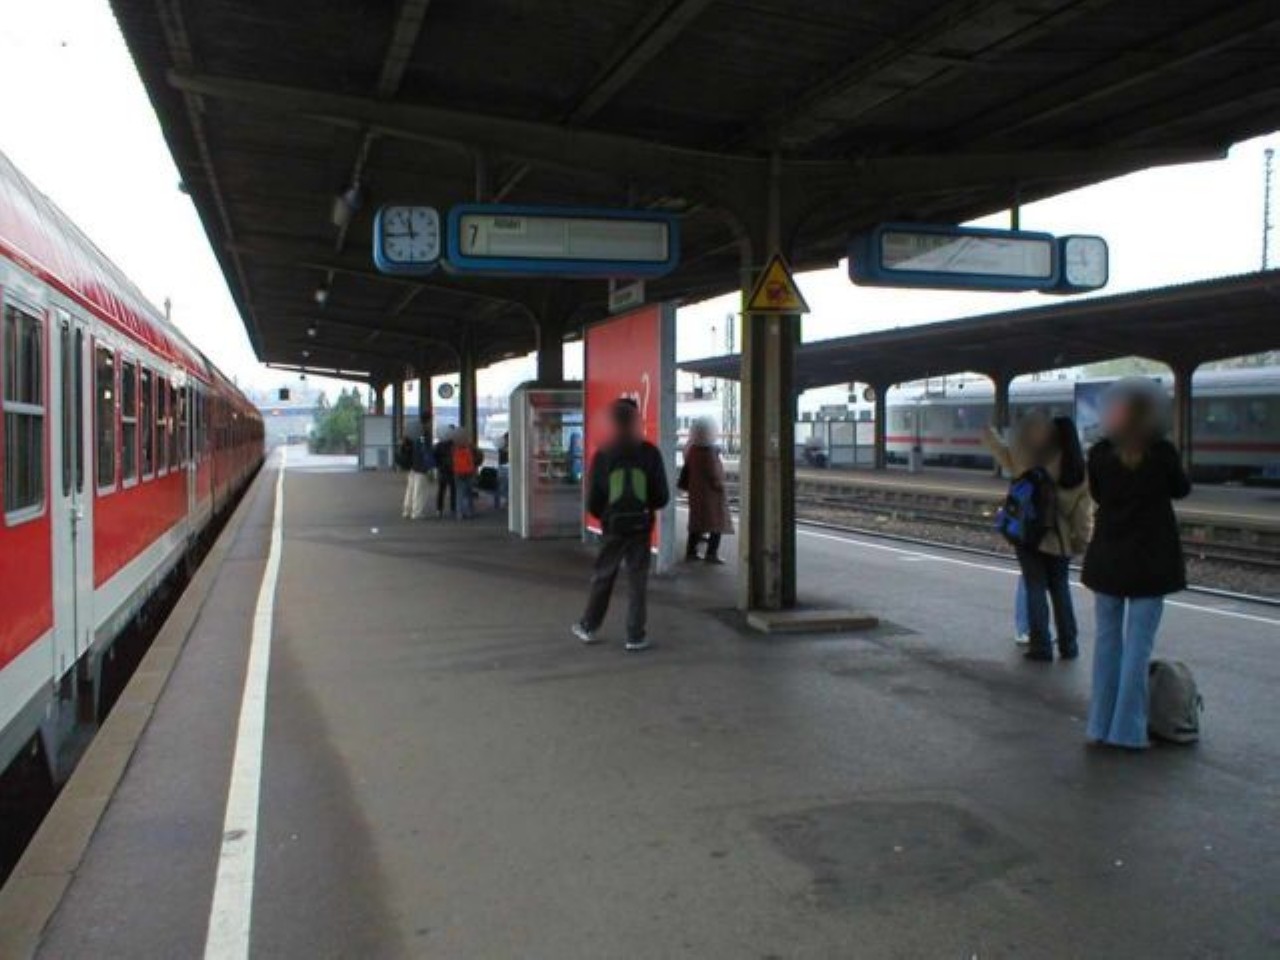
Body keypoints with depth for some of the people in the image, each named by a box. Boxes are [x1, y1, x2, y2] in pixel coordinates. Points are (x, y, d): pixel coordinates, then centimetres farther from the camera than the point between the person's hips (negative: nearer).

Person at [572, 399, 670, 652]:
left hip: (613, 526, 1)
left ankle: (588, 627, 26)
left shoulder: (603, 455, -5)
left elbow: (592, 500, -3)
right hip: (641, 526, -1)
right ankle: (636, 637, 8)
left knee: (603, 577, 15)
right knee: (637, 582, 6)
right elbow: (662, 496, -3)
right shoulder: (649, 453, -5)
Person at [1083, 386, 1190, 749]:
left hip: (1108, 558, 2)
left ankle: (1100, 726, 16)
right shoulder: (1162, 453, -14)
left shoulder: (1100, 454, -8)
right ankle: (1127, 730, 6)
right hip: (1151, 561, -2)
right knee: (1138, 645, 4)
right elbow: (1181, 489, 4)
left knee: (1107, 640, 12)